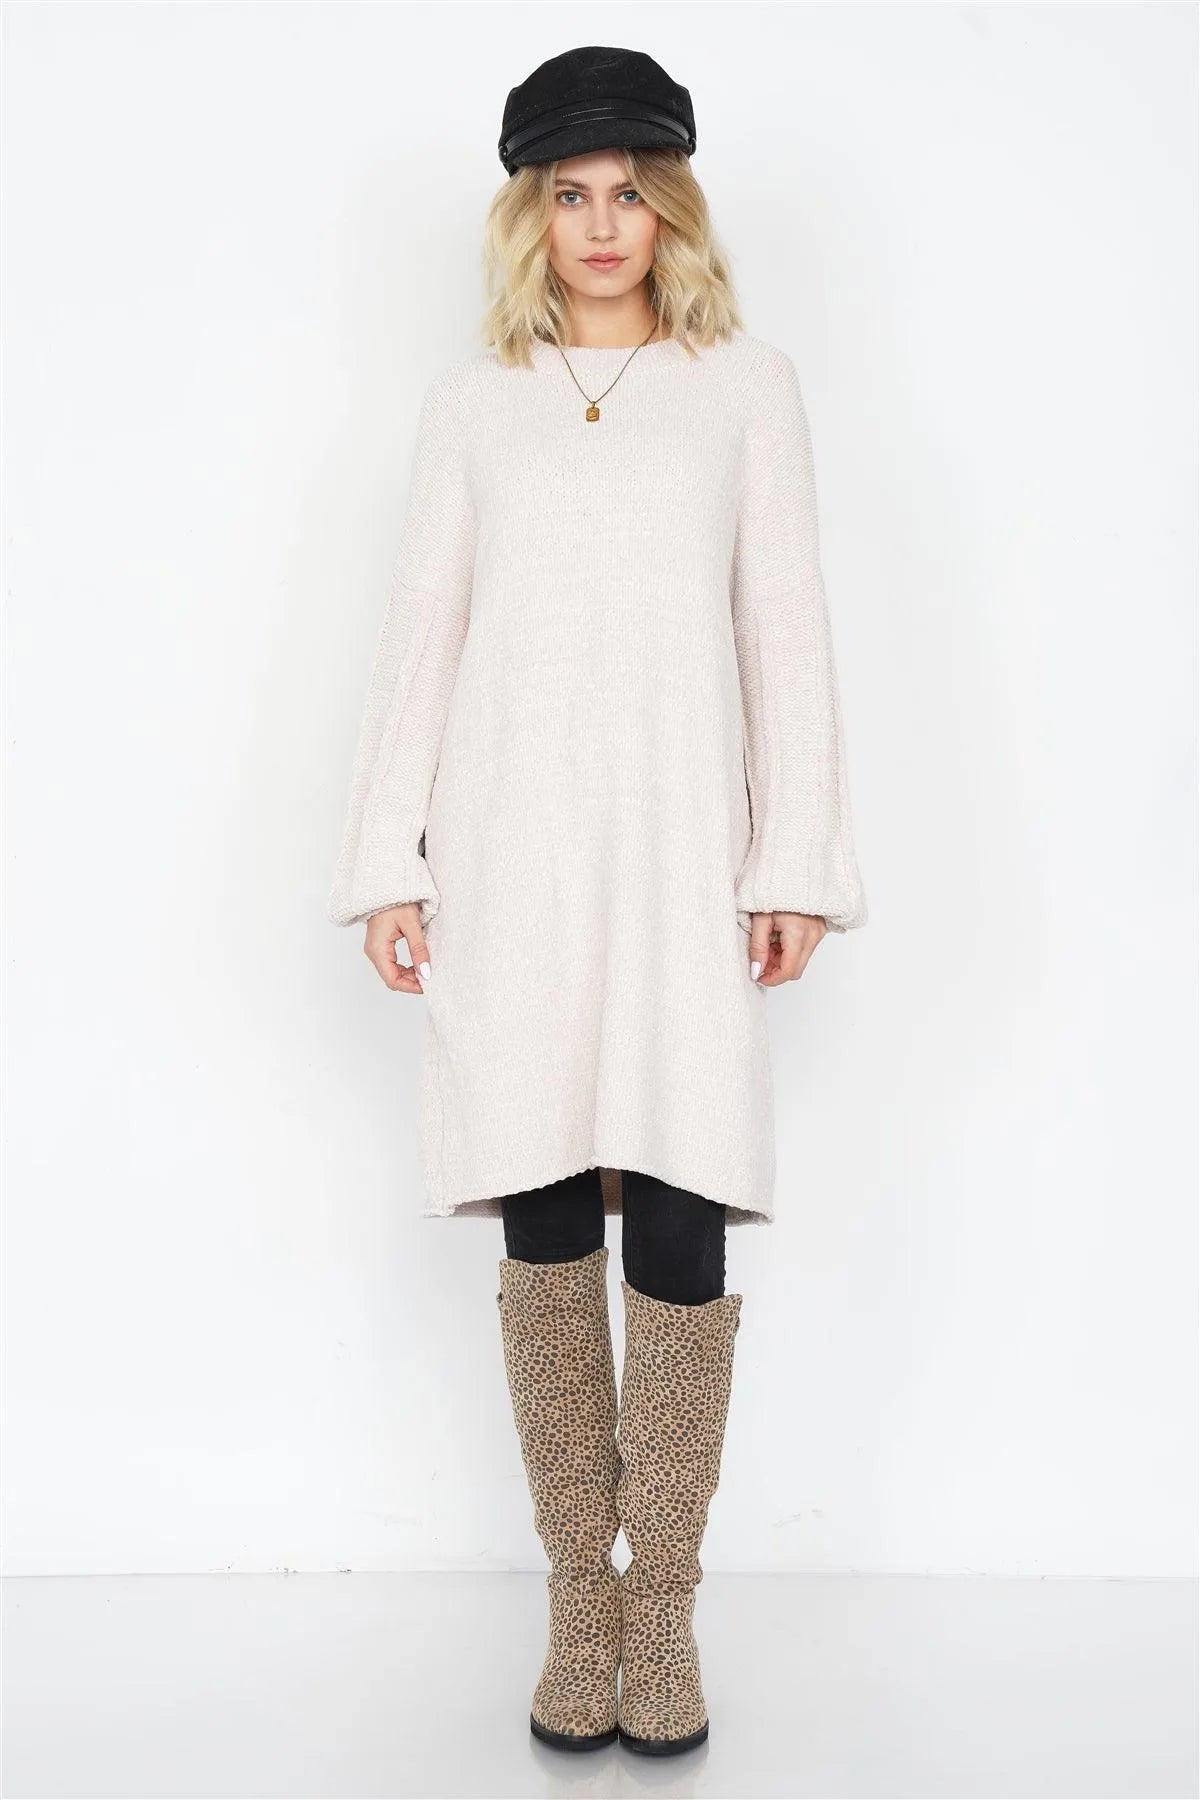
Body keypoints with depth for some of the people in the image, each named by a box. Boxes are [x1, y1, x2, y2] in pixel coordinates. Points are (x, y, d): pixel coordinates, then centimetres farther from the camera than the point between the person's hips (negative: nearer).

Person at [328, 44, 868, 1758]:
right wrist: (390, 859, 4)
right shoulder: (473, 395, 13)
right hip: (513, 851, 1)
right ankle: (579, 1599, 16)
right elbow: (422, 629, 10)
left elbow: (787, 631, 6)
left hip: (679, 848, -1)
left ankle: (664, 1604, 12)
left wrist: (797, 864, -1)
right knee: (544, 1225, 3)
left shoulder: (747, 381, 11)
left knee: (676, 1221, -4)